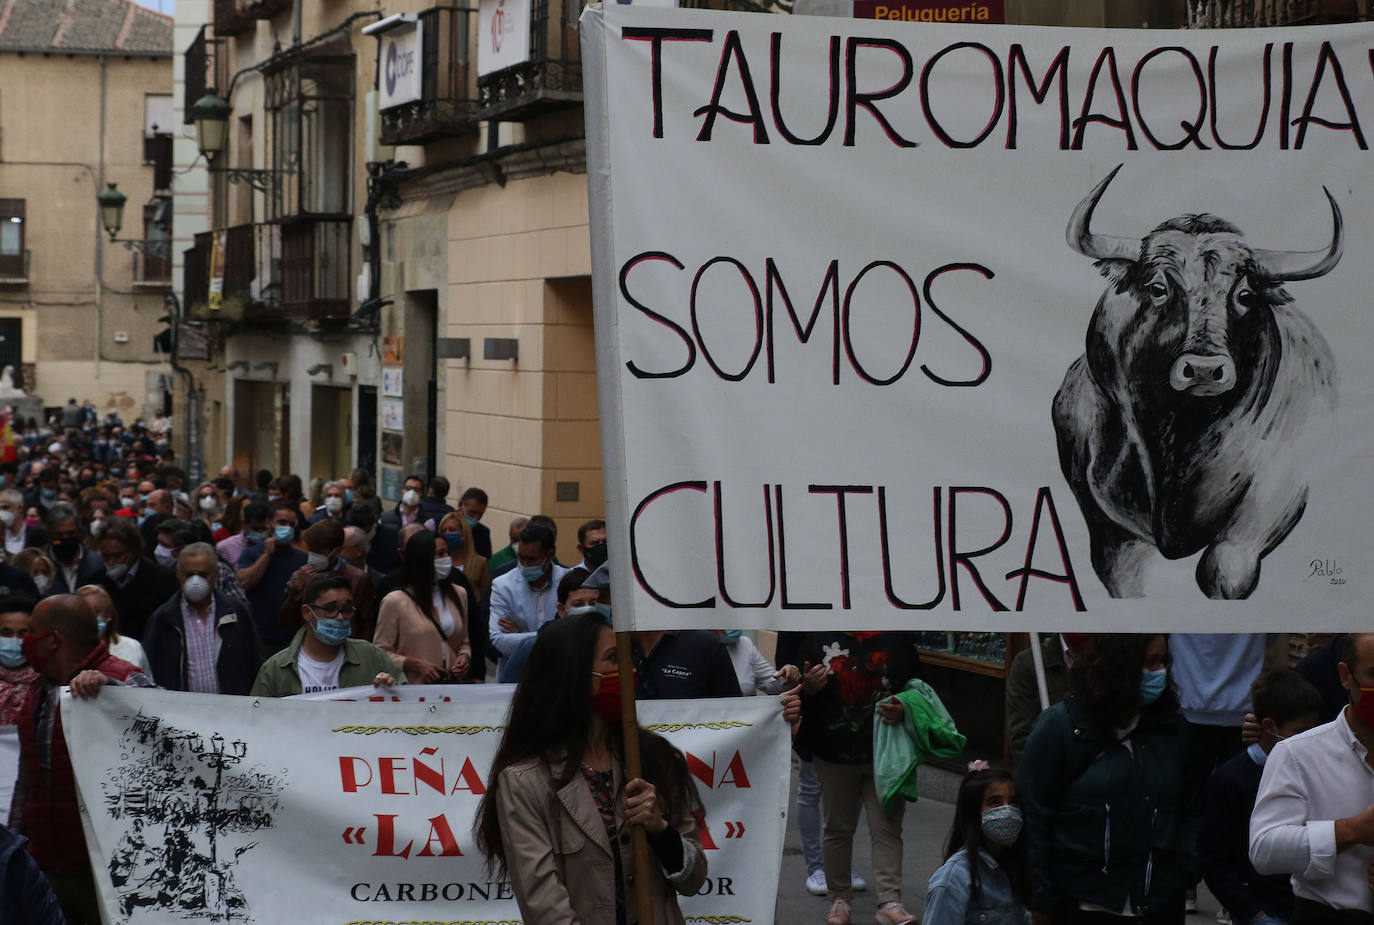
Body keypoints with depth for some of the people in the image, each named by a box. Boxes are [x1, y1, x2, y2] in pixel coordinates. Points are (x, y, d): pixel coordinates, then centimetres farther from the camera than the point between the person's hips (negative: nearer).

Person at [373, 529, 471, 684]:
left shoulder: (458, 595, 15)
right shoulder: (394, 601, -1)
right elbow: (381, 651, 0)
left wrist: (465, 656, 3)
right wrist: (415, 665, -12)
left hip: (453, 684, 4)